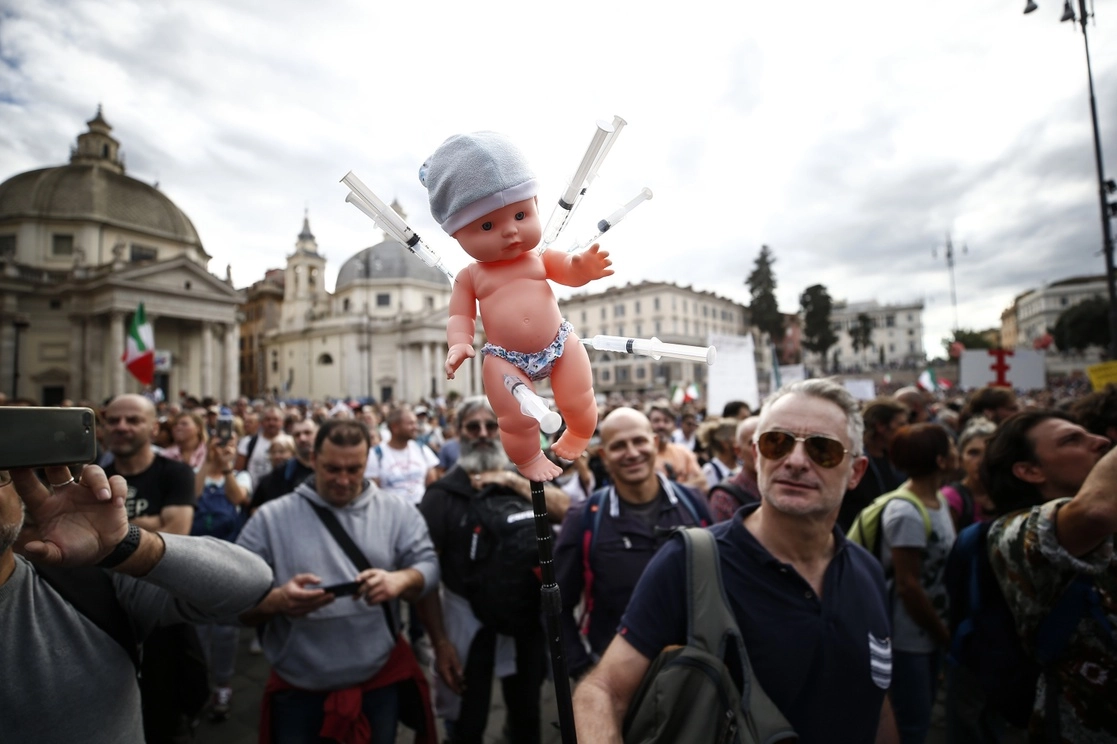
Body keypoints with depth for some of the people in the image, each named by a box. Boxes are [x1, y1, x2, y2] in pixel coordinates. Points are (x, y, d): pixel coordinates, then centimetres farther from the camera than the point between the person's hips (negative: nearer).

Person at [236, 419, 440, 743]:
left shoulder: (398, 511, -4)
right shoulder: (270, 518, -7)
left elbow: (429, 565, -6)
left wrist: (400, 580, -27)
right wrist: (277, 600, -28)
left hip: (380, 680, 1)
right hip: (297, 689, -1)